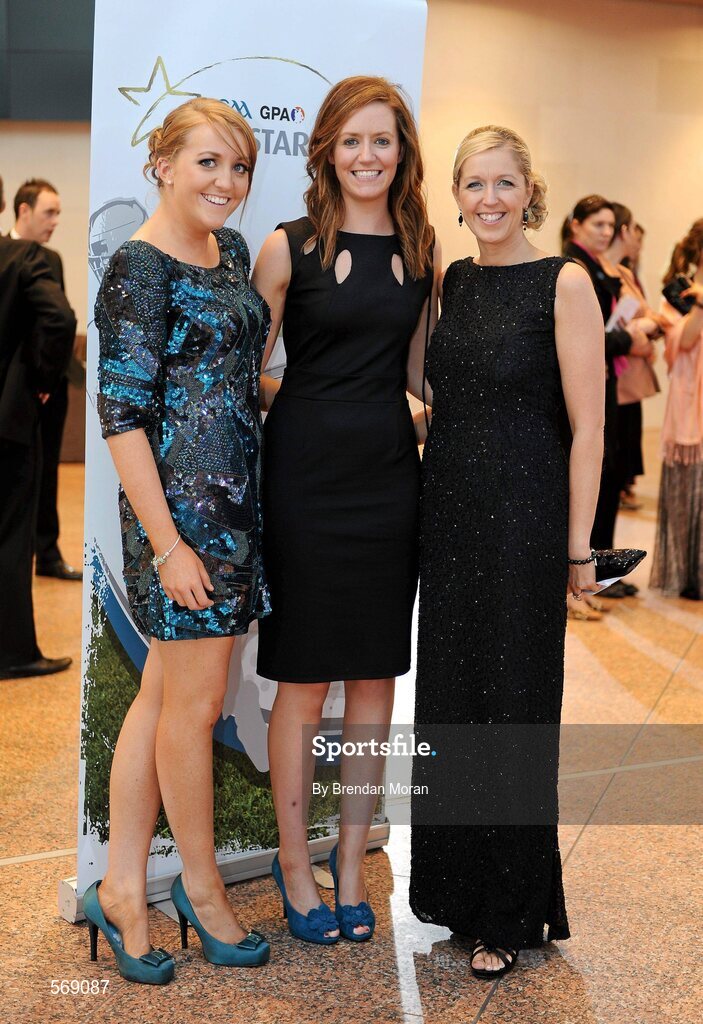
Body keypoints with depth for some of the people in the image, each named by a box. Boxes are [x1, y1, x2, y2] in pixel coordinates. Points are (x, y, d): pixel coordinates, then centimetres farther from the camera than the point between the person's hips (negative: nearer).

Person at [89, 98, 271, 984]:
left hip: (234, 497, 8)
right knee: (194, 704, 4)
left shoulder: (230, 248, 13)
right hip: (180, 503, -8)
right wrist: (167, 543, -19)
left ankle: (120, 889, 23)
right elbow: (122, 413, -16)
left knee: (164, 694, 12)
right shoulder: (140, 266, -13)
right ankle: (200, 886, 24)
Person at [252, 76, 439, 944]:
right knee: (305, 678, 3)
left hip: (389, 474, 4)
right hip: (306, 474, -4)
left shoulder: (420, 251, 9)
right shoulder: (290, 247, -3)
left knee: (375, 676, 9)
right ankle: (294, 862, 20)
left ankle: (351, 861, 23)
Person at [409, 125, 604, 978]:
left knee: (513, 702, 4)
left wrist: (578, 547, -11)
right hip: (447, 510, 6)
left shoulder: (563, 284, -9)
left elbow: (587, 427, -10)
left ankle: (510, 913, 21)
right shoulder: (452, 281, 9)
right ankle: (454, 885, 30)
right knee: (449, 697, 12)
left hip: (525, 517, -6)